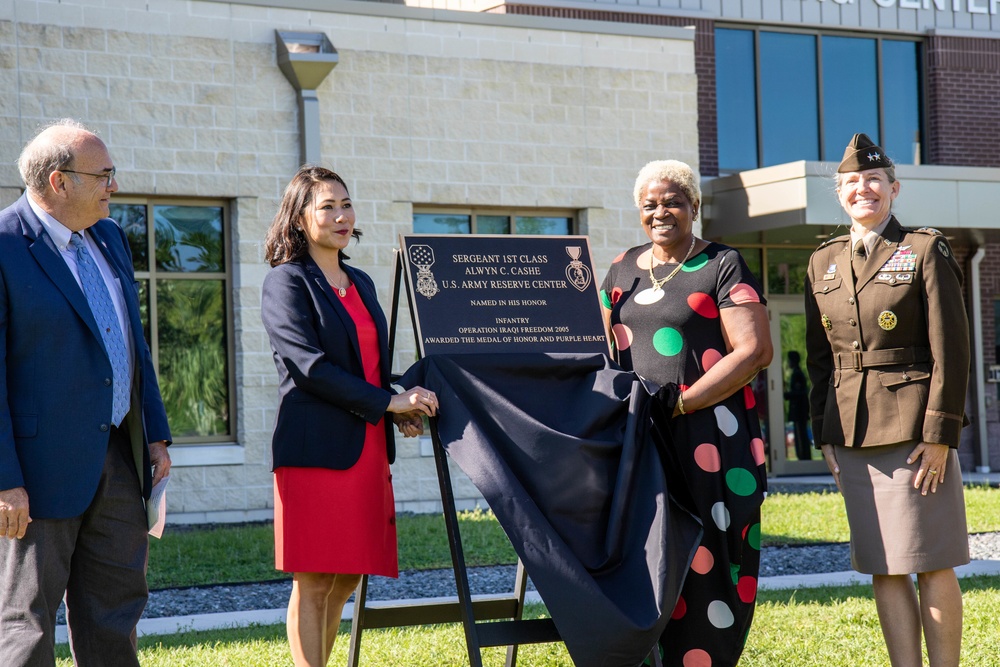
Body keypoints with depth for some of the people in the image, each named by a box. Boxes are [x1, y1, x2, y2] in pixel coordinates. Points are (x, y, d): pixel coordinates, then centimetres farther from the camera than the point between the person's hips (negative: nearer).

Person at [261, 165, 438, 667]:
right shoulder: (286, 282, -3)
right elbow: (310, 365, -13)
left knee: (344, 582, 7)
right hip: (316, 449, -7)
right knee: (314, 583, -5)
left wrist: (401, 411, 5)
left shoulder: (361, 284, 20)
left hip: (366, 450, 7)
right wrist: (388, 403, -16)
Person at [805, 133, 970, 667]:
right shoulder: (823, 263, 12)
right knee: (882, 568, 7)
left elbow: (951, 350, -7)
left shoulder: (925, 252, -3)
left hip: (914, 430, -5)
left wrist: (940, 434, -13)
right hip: (853, 437, 5)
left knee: (932, 566, -1)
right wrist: (823, 432, 9)